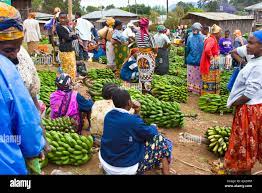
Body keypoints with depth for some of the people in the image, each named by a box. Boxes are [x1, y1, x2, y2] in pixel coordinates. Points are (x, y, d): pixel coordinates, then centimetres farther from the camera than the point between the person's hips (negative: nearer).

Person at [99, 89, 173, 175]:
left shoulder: (108, 115, -5)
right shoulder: (132, 120, -27)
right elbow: (150, 133, -9)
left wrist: (136, 112, 0)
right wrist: (154, 127, 12)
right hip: (126, 168, -7)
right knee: (163, 142, 6)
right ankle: (165, 171, 23)